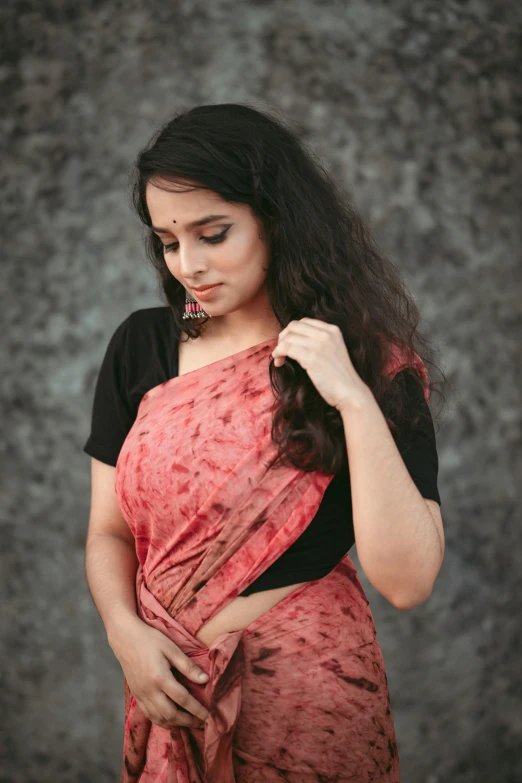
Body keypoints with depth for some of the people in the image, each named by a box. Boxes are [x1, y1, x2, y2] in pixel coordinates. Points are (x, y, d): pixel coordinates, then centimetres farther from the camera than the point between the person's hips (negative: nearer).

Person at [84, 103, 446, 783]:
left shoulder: (371, 363, -12)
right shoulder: (142, 346, -2)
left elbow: (406, 582, -20)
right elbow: (109, 529, 4)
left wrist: (354, 400, -26)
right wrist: (125, 630, -14)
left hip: (301, 698, -3)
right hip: (166, 685, 3)